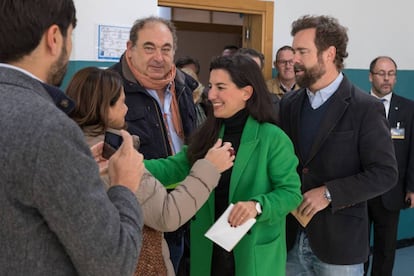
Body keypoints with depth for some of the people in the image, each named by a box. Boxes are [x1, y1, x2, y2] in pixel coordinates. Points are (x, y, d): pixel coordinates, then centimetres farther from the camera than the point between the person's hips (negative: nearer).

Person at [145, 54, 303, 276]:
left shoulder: (272, 138, -13)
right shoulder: (208, 135, 4)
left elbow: (291, 192, -13)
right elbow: (175, 167, -5)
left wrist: (258, 205, -30)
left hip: (255, 253, -5)